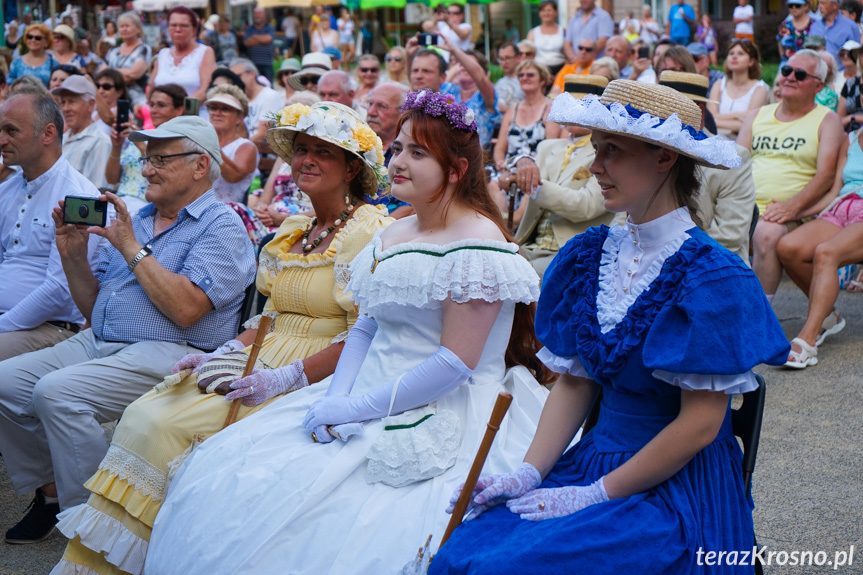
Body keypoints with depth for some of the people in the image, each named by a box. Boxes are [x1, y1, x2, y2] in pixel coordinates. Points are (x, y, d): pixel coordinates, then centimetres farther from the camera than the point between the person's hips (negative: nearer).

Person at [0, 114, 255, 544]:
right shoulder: (134, 221, 21)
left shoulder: (221, 227, -3)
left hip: (168, 354, -8)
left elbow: (185, 310, -19)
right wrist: (73, 256, 4)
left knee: (57, 392, -28)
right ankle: (50, 489, 9)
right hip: (97, 343, 8)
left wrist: (131, 248, -13)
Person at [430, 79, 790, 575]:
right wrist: (529, 473, -5)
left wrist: (598, 494, -14)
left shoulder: (710, 278, -15)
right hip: (594, 457, 6)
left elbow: (700, 423, -15)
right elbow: (574, 382, 7)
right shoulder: (591, 255, 5)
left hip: (678, 486, -5)